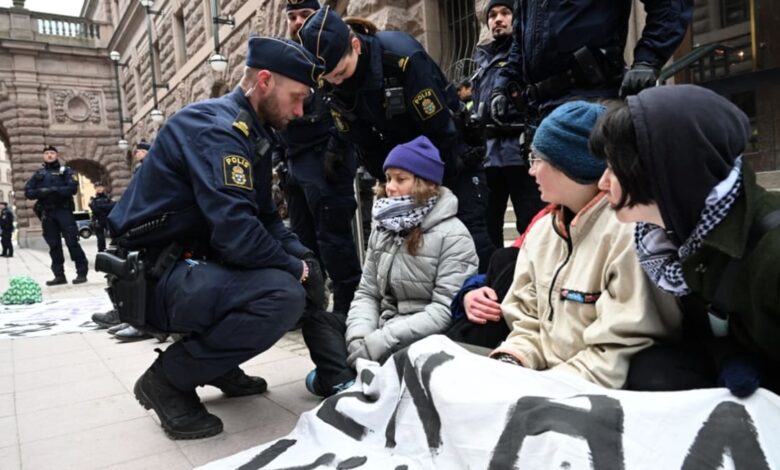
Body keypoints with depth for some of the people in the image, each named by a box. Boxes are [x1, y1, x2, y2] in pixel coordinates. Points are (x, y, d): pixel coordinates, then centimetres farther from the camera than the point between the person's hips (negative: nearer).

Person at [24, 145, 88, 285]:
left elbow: (72, 188, -8)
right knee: (54, 245, 5)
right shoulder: (38, 174, 16)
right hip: (47, 213, 4)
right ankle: (59, 275, 9)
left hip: (64, 211, -4)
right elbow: (28, 192, 7)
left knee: (72, 242, -8)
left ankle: (82, 273, -6)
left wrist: (54, 190, -19)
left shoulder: (65, 171, 7)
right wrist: (41, 192, -13)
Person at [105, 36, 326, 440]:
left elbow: (264, 217, 12)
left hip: (191, 265, 10)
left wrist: (303, 257, -5)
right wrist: (297, 270, -15)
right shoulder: (216, 127, -20)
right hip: (156, 279, -10)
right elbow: (236, 232, -31)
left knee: (294, 267, 10)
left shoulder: (252, 132, 12)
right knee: (284, 295, -28)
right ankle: (168, 378, -7)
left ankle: (217, 366, 14)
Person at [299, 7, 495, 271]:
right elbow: (365, 144, -3)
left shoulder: (403, 56, -29)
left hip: (454, 157, -5)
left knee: (470, 235, -11)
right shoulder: (333, 86, -11)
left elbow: (440, 129, -24)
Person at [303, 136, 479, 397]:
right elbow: (367, 292, 8)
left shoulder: (453, 236, -10)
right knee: (317, 321, -8)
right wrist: (360, 337, -13)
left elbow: (446, 311, -18)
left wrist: (379, 342, -22)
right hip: (382, 328, 7)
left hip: (425, 342, -7)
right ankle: (347, 385, -27)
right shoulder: (383, 228, 12)